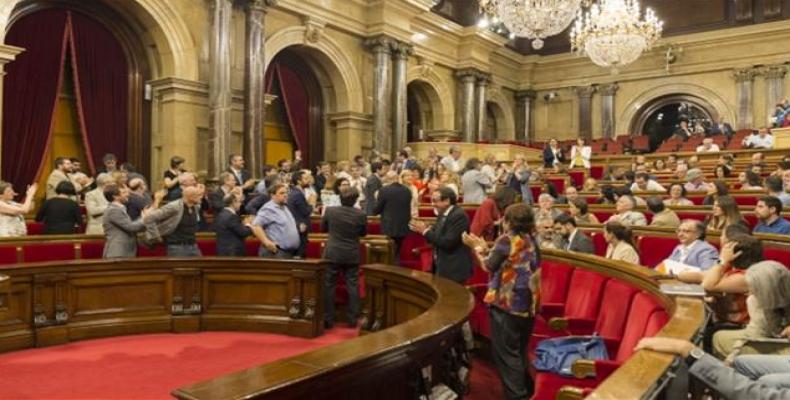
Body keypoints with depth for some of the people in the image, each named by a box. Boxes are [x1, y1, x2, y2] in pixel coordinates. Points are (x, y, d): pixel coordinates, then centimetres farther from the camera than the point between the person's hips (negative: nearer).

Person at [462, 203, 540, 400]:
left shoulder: (507, 240, -13)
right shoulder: (531, 241, 7)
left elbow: (489, 266, -6)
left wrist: (477, 247, 9)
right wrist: (486, 248, 17)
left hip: (506, 304, -8)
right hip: (528, 304, 8)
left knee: (506, 353, 3)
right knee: (520, 351, 20)